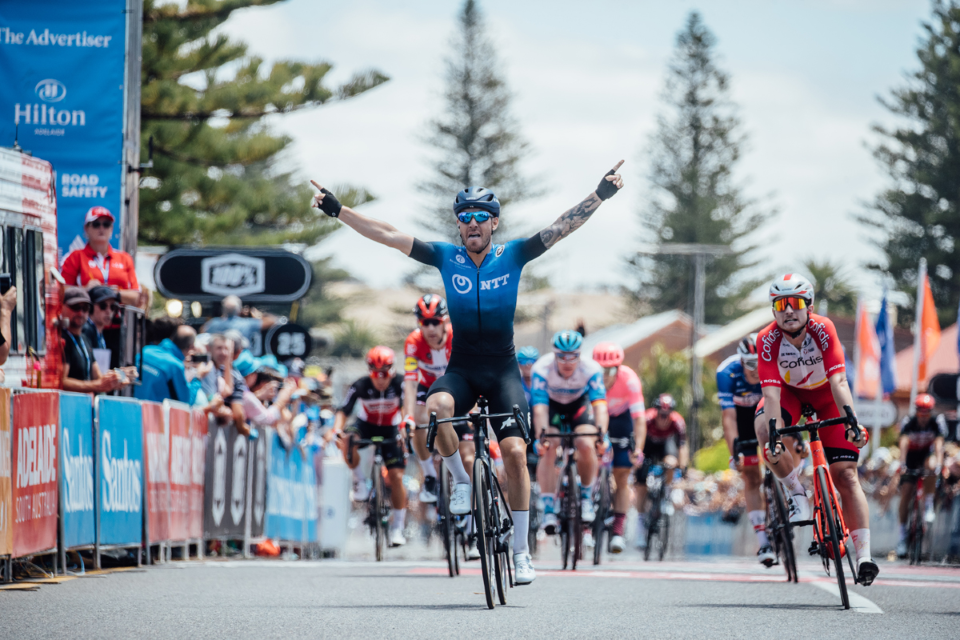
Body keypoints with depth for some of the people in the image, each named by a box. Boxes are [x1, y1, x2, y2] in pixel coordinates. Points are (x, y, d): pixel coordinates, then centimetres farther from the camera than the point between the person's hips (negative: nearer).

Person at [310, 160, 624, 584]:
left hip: (502, 370, -1)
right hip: (461, 368, 1)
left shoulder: (512, 256, -2)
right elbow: (389, 236, -2)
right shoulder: (446, 257, 0)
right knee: (436, 407, -33)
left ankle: (521, 552, -3)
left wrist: (602, 195, -18)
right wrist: (338, 211, -7)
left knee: (514, 451, -14)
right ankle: (460, 481, -8)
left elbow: (562, 228, -8)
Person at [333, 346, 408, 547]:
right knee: (348, 441, -35)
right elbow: (343, 411, -27)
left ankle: (397, 529, 4)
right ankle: (360, 481, -10)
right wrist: (337, 429, -47)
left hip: (390, 430, 0)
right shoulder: (360, 386, -23)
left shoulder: (399, 383, -24)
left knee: (396, 477, -8)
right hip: (366, 426, 0)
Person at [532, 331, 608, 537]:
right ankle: (548, 508, -21)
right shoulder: (542, 369, -32)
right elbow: (539, 406, -37)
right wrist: (541, 434, -52)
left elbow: (600, 404, -39)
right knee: (547, 450, -24)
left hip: (579, 405, 0)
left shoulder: (591, 369, -31)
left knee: (587, 446, -24)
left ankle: (586, 497, -1)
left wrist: (601, 431, -55)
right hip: (552, 406, 0)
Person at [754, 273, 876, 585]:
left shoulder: (823, 329, -31)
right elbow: (771, 391, -35)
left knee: (846, 474, -11)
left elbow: (838, 381, -38)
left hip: (826, 394, -1)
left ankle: (864, 556, -15)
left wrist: (852, 422, -51)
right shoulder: (767, 340, -29)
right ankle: (796, 494, -12)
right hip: (789, 392, 1)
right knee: (763, 429, -33)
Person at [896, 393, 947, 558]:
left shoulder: (937, 421, -19)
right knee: (905, 495, -11)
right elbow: (904, 442, -32)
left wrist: (939, 463, -45)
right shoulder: (908, 422, -20)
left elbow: (939, 443, -30)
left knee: (931, 465, -37)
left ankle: (928, 506, -23)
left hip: (928, 454, 0)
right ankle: (902, 536, -3)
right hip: (911, 458, 0)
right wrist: (902, 464, -46)